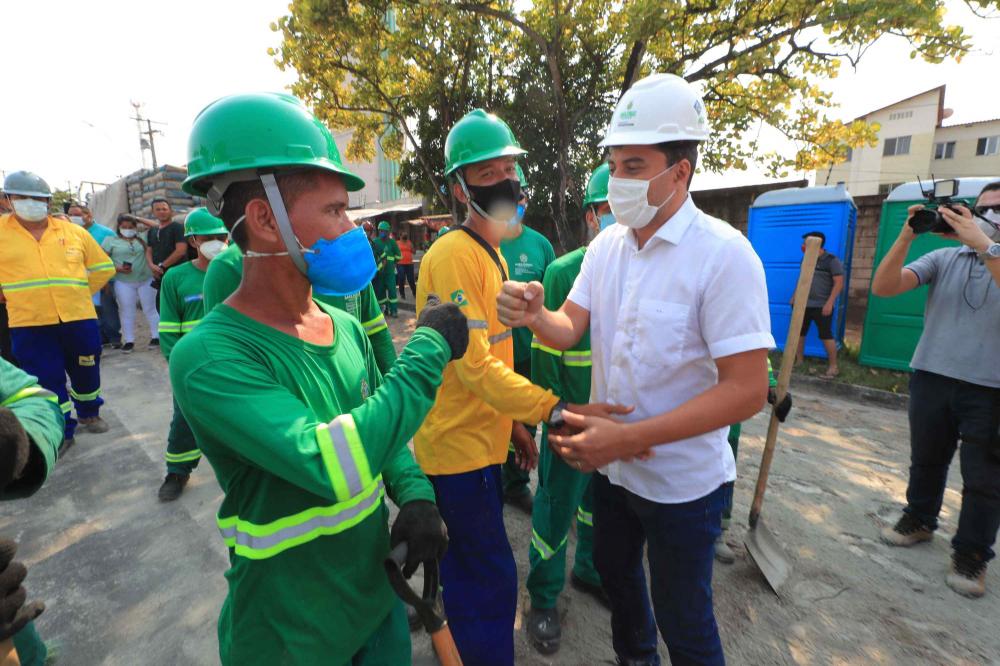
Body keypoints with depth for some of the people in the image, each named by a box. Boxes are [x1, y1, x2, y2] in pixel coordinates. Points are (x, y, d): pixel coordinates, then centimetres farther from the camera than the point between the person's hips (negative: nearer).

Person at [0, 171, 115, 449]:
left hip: (79, 317, 1)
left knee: (86, 371, 14)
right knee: (47, 380, 5)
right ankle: (61, 433, 18)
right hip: (29, 323, -1)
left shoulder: (73, 231, 5)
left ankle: (89, 413, 38)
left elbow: (103, 268, 12)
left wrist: (76, 294, 7)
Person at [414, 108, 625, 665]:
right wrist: (554, 411, -32)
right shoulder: (453, 255, -20)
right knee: (493, 580, 4)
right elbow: (474, 365, -27)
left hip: (480, 439, 9)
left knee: (469, 568, 26)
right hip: (459, 446, -9)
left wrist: (513, 424, 15)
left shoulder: (491, 253, 11)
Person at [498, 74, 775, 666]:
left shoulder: (723, 254, -22)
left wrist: (627, 438, -30)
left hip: (681, 481, -6)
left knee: (683, 618, 16)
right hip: (612, 465, 7)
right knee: (615, 572, 28)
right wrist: (535, 317, -28)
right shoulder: (606, 244, -1)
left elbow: (748, 391, -24)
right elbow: (570, 329, -4)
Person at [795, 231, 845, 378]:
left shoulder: (831, 260, -8)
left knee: (826, 335, -3)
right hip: (803, 304, 7)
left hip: (822, 306, -6)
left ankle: (833, 366, 6)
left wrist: (830, 302, -20)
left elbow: (839, 283, -13)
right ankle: (799, 361, 20)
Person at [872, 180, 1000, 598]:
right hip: (931, 377, 2)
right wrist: (906, 237, -16)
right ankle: (919, 521, 36)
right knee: (926, 459, 17)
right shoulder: (945, 258, 3)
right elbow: (883, 288, -9)